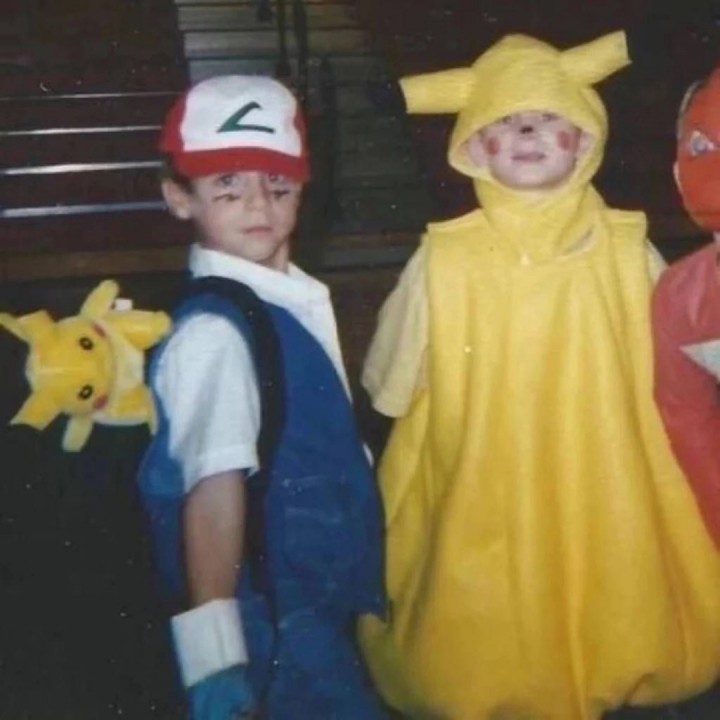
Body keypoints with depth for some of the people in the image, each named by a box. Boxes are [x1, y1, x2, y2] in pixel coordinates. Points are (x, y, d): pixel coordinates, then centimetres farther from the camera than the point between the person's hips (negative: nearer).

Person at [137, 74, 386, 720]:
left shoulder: (297, 300, 5)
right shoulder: (216, 331, -20)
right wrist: (217, 657, -31)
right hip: (272, 625, -8)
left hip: (323, 602, 8)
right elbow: (216, 488, -28)